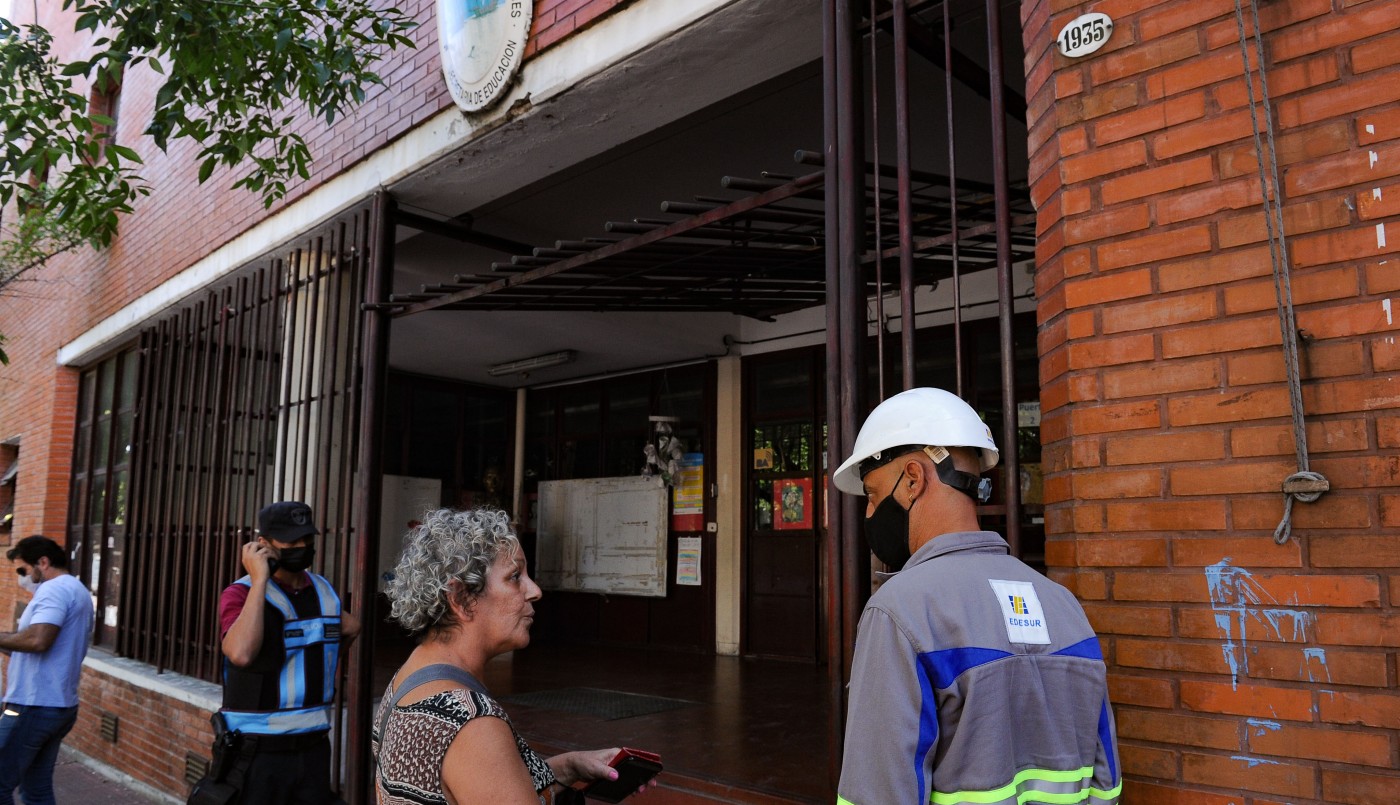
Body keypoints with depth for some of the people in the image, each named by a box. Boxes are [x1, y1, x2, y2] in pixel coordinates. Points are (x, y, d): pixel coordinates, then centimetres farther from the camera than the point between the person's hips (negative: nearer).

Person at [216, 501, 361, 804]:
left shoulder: (325, 591, 6)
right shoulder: (241, 593, -11)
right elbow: (241, 654, -30)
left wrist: (347, 625, 8)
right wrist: (260, 580, -26)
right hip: (257, 751, -5)